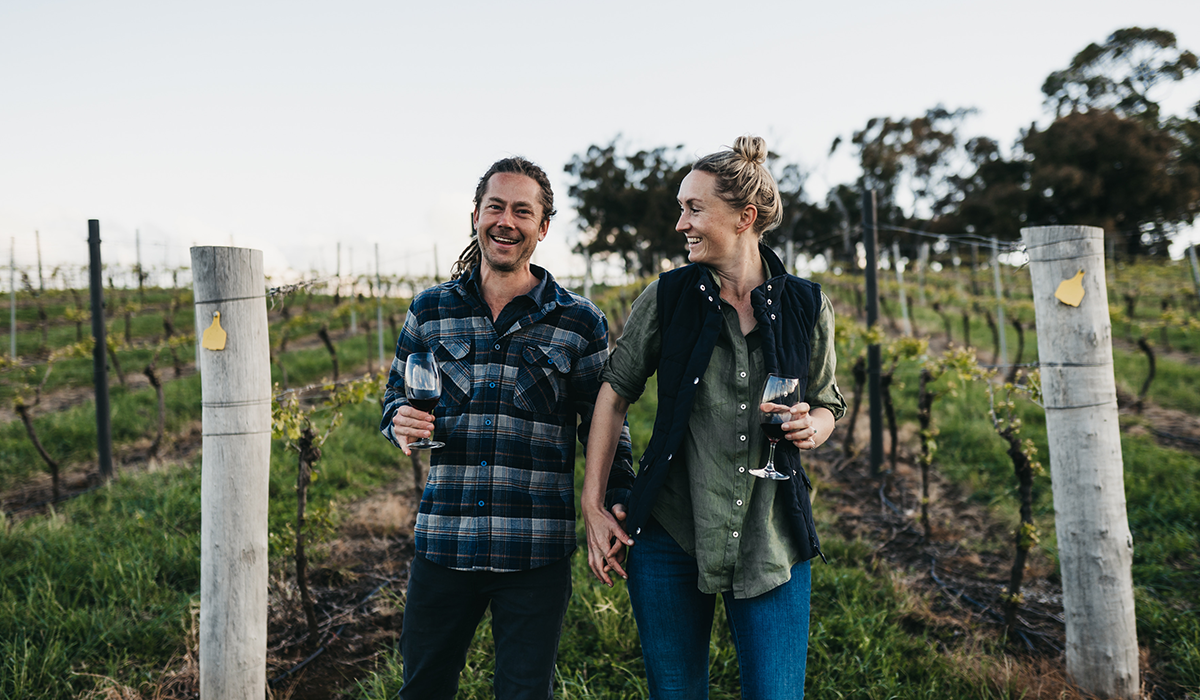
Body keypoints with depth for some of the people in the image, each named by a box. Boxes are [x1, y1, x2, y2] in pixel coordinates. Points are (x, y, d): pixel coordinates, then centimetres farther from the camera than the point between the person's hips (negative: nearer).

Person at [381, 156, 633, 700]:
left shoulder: (580, 322, 1)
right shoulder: (431, 309, 7)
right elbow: (396, 394, 16)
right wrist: (402, 422, -7)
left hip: (537, 551, -1)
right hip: (443, 542, 2)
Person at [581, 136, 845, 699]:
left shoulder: (806, 307, 0)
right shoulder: (667, 298, -3)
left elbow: (828, 403, 14)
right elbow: (614, 394, 3)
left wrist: (812, 428, -10)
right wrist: (593, 506, -1)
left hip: (772, 541, 1)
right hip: (668, 536, 0)